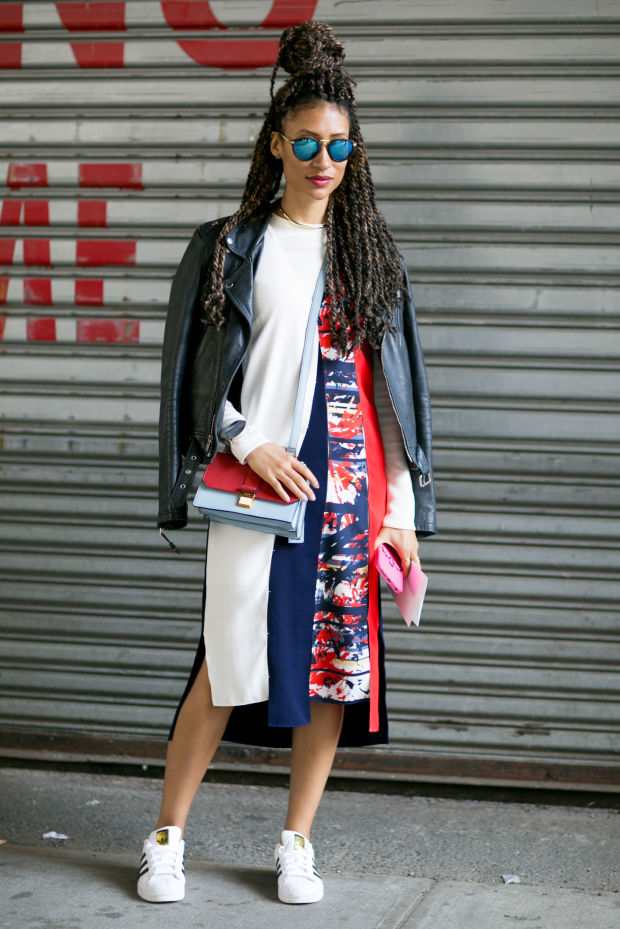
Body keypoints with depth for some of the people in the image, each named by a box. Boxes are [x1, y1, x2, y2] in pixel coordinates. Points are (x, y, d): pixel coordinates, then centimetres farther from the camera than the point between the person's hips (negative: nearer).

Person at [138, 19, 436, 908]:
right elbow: (192, 366, 3)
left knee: (337, 659, 3)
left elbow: (397, 384, 8)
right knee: (232, 657, -4)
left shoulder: (371, 252, 10)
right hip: (257, 481, -2)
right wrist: (248, 446, -11)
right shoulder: (230, 245, 4)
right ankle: (167, 837, 11)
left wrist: (402, 509, 3)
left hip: (352, 485, 3)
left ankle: (298, 843, 16)